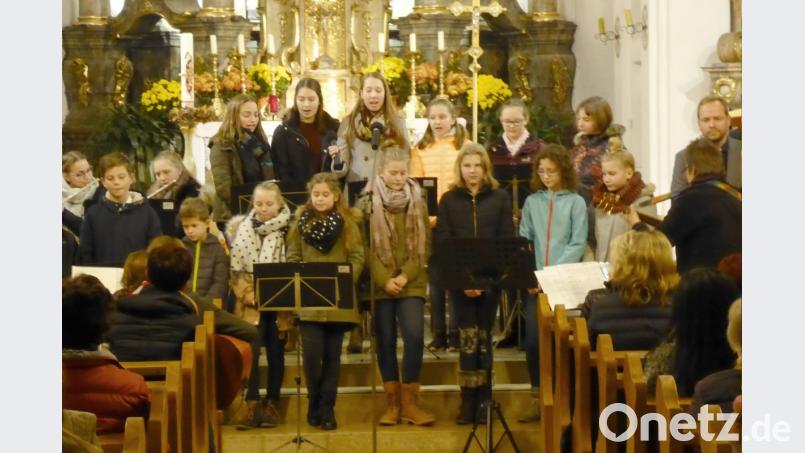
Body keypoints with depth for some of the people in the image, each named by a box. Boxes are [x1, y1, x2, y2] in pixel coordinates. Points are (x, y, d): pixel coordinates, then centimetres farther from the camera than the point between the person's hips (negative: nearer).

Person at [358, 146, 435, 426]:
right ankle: (392, 402, 10)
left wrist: (406, 276, -9)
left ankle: (409, 402, -5)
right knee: (385, 341, 3)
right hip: (380, 284, 0)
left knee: (415, 337, -13)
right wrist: (384, 280, -12)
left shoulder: (418, 203, 8)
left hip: (412, 284, 1)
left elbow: (424, 246, 4)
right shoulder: (368, 205, 2)